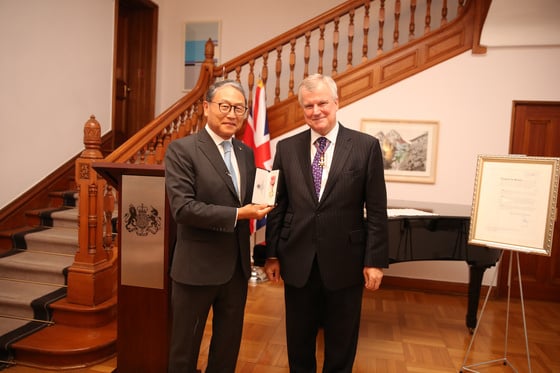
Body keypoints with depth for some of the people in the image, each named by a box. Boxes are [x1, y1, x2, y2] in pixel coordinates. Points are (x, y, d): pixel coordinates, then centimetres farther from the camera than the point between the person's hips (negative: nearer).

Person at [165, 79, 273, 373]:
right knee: (185, 348, 15)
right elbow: (182, 208, -21)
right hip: (198, 266, -5)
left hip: (237, 266, 6)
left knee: (228, 346, 21)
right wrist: (237, 214, -22)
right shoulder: (181, 149, -12)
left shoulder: (246, 153, 7)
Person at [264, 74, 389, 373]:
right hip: (297, 261, 2)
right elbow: (277, 206, 4)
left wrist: (375, 260, -6)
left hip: (345, 262, -1)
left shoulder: (366, 146, -4)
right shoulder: (286, 148, 2)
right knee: (298, 341, 18)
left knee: (342, 345, 17)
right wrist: (272, 254, 5)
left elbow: (376, 210, -4)